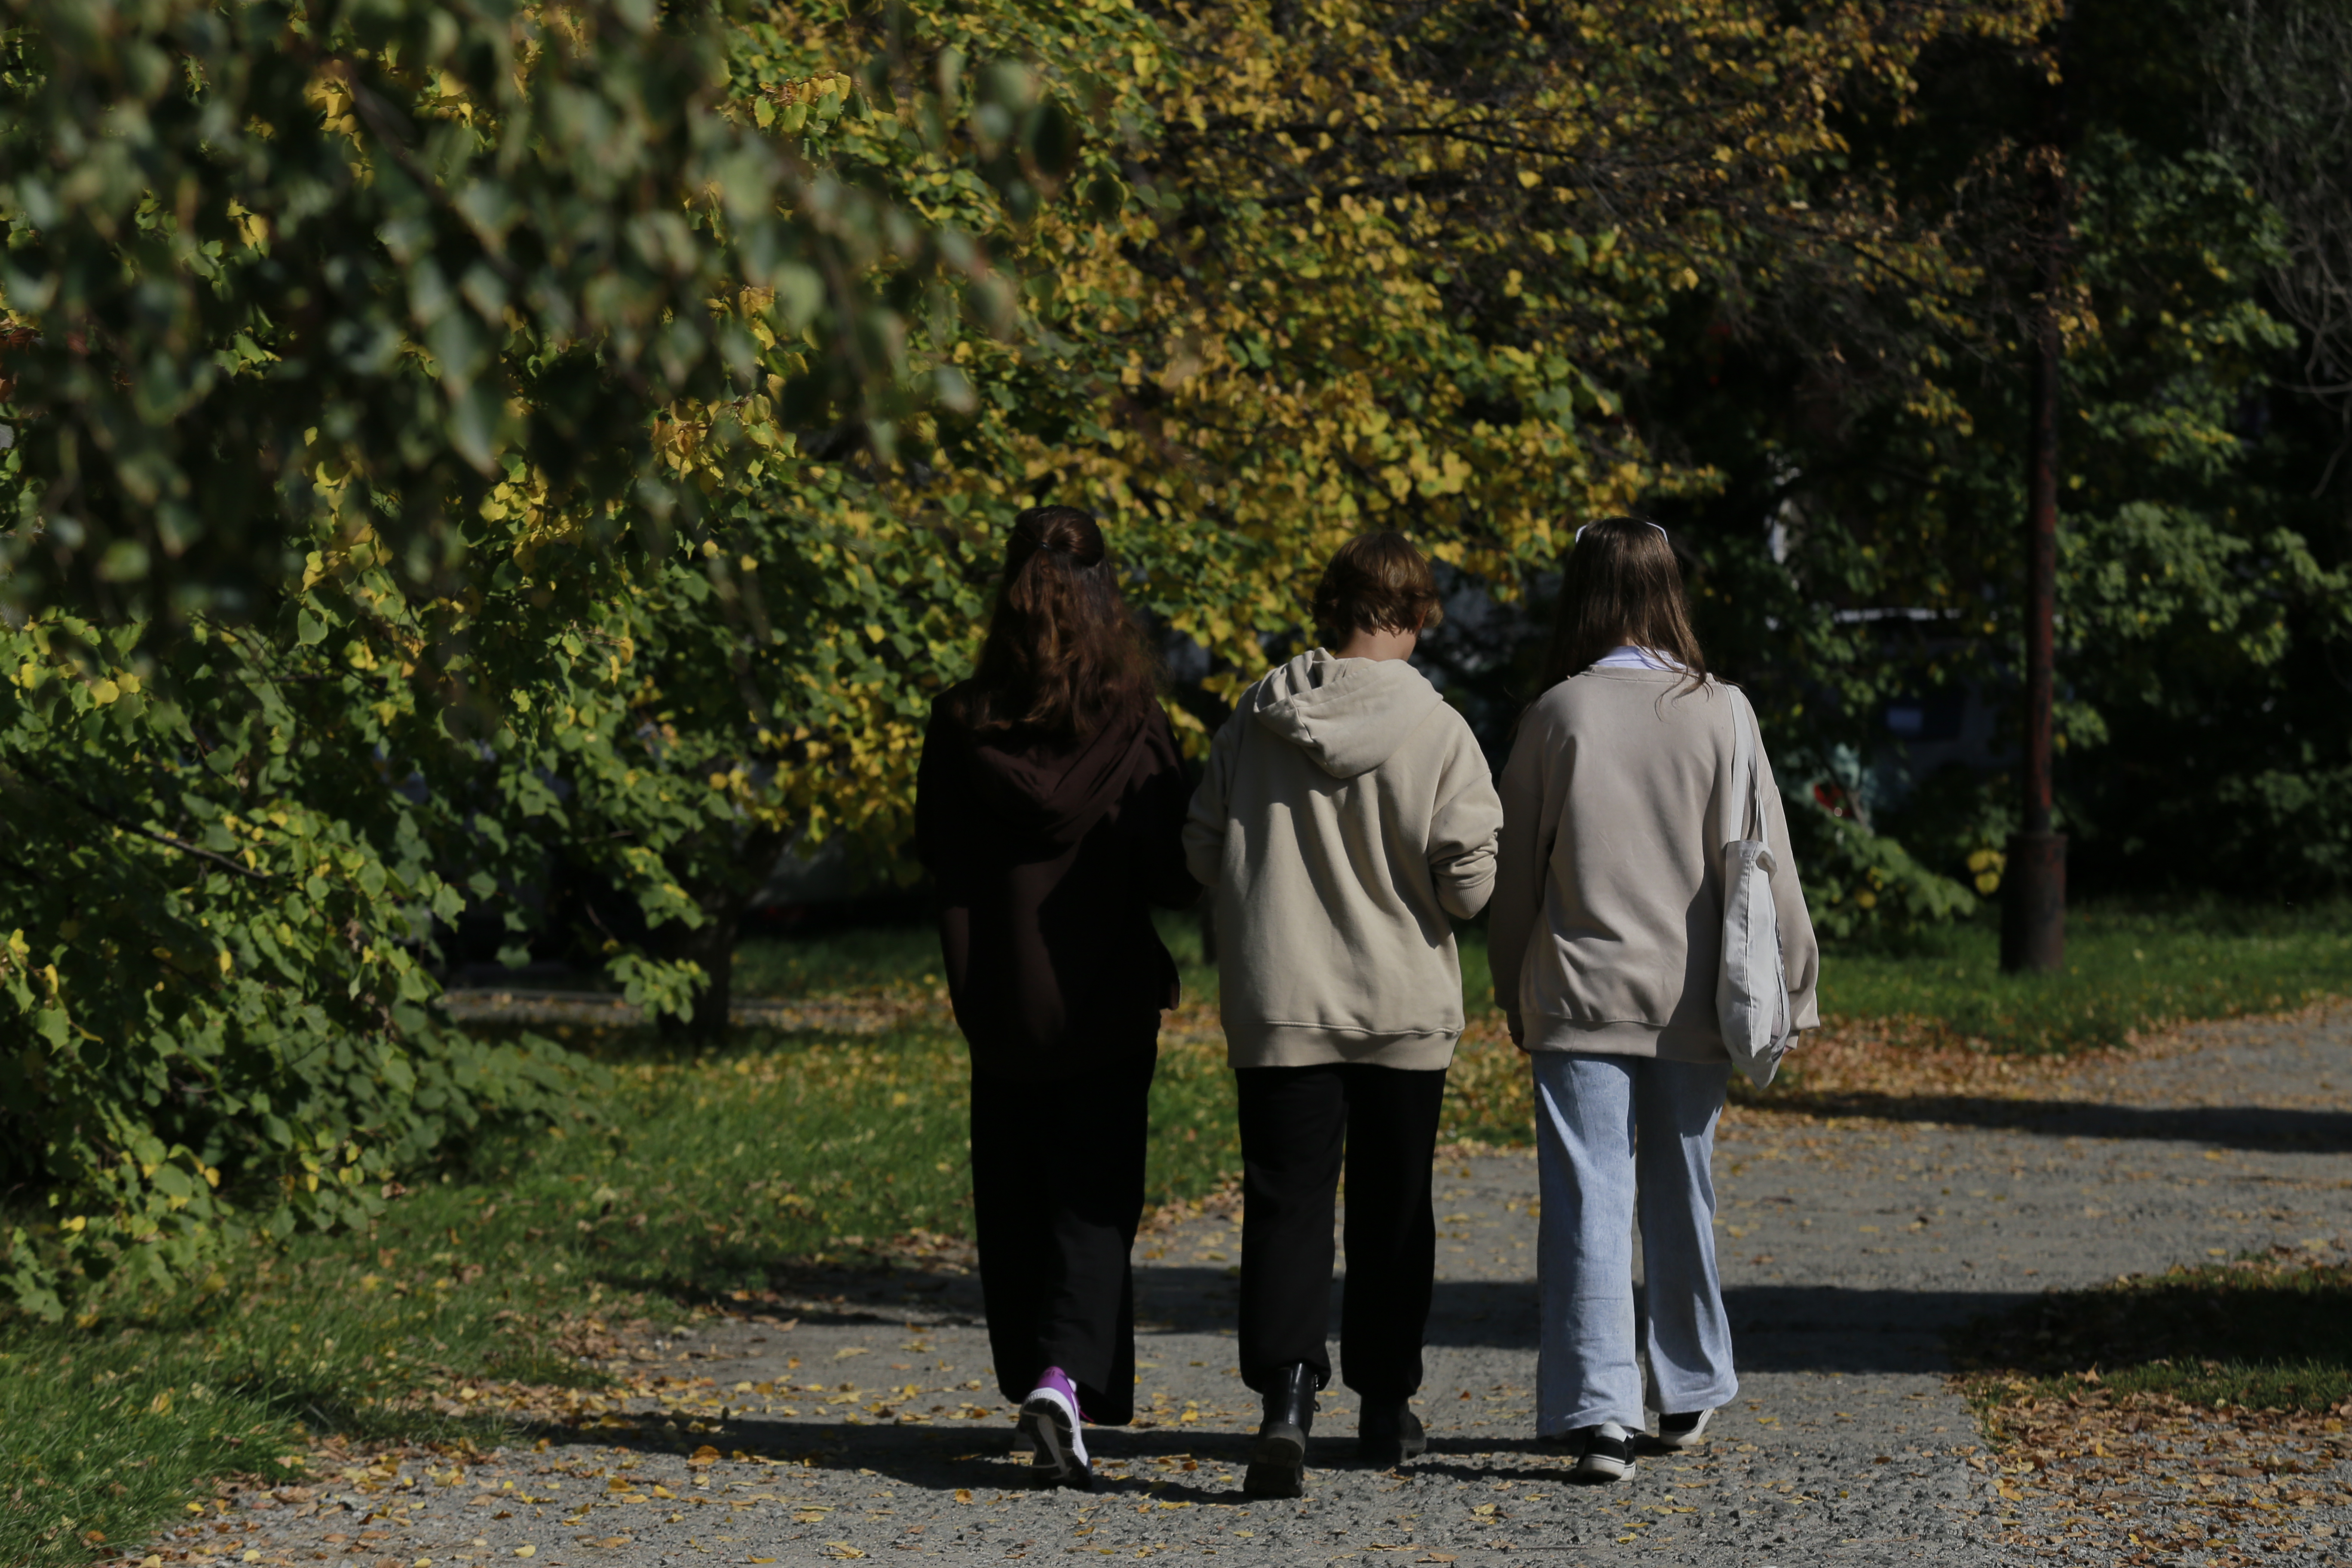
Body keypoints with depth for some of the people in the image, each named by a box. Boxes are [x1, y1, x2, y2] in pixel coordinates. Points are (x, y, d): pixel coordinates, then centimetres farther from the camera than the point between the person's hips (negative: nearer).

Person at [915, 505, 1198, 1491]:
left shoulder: (963, 724, -5)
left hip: (999, 1000, 2)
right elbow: (1172, 876, -7)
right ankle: (1066, 1378, -19)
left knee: (1015, 1204, 15)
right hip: (1107, 1003, -2)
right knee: (1093, 1203, 1)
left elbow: (936, 853, 4)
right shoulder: (1133, 729, -11)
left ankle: (1036, 1381, 23)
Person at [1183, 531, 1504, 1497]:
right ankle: (1386, 1406, 23)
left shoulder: (1257, 717, -2)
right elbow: (1470, 881, -13)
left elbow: (1203, 852, 4)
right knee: (1391, 1207, 14)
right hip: (1404, 1004, -1)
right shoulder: (1437, 731, -11)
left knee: (1286, 1202, -1)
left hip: (1278, 1008, 1)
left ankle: (1286, 1395, -20)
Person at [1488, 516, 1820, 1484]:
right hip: (1690, 1000, 2)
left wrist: (1515, 996, 13)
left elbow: (1515, 870, 2)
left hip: (1580, 995, -2)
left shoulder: (1558, 714, -4)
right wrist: (1791, 987, 9)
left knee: (1587, 1203, -3)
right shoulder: (1719, 713, -3)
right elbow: (1759, 860, 0)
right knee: (1682, 1197, 16)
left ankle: (1598, 1411, -14)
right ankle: (1689, 1393, 30)